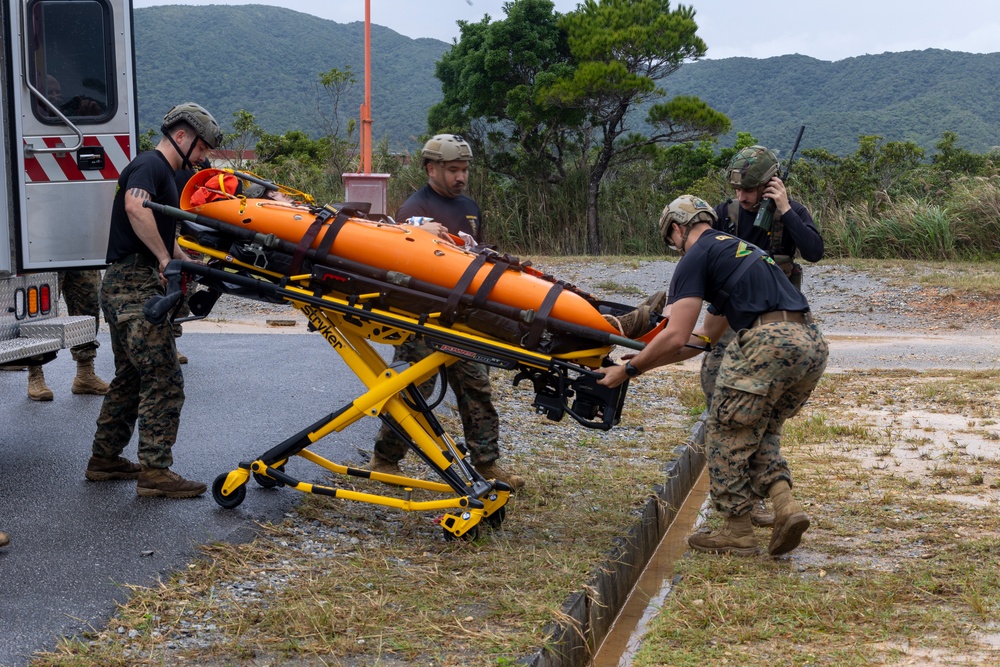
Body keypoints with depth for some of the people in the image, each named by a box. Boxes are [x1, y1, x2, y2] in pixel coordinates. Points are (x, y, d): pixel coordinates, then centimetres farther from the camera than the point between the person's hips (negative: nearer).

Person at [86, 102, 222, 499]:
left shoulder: (164, 174, 24)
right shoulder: (150, 165, -10)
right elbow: (135, 207, -31)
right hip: (135, 287, -11)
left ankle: (104, 459, 26)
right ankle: (155, 472, -10)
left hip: (123, 288, 11)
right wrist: (166, 259, -26)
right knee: (164, 380, -11)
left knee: (130, 377, 18)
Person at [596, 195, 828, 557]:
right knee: (762, 430, 22)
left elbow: (675, 338, -4)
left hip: (769, 341, -8)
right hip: (813, 341, 9)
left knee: (727, 433, 7)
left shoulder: (695, 258, 6)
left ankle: (738, 531, 13)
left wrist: (629, 369, 9)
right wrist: (646, 359, 40)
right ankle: (785, 502, 4)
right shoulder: (741, 248, 33)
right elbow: (703, 337, 38)